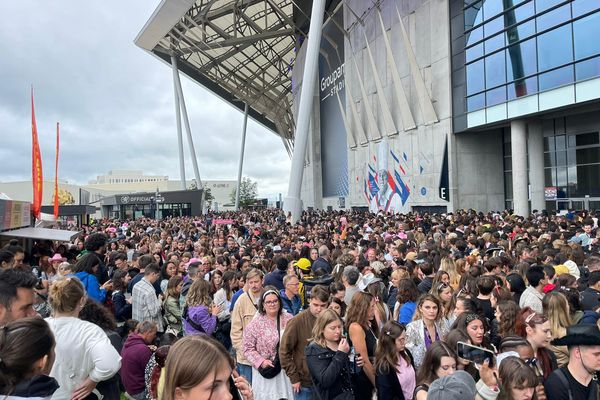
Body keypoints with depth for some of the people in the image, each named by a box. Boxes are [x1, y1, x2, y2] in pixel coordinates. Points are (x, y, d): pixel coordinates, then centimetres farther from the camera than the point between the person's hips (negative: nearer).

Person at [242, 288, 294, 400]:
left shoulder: (289, 320, 1)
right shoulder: (255, 324, -6)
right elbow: (248, 348, -5)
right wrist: (261, 361, -16)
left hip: (287, 369, 2)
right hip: (266, 370, -2)